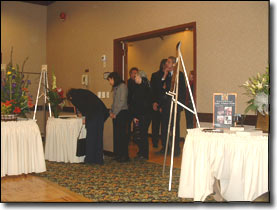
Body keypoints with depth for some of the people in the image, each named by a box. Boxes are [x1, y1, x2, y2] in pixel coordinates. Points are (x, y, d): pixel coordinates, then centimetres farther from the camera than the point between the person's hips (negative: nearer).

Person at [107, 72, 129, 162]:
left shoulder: (123, 86, -7)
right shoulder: (115, 88, 19)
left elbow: (122, 101, -13)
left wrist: (115, 113, -12)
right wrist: (111, 112, 6)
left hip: (122, 112, -8)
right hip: (115, 114, 8)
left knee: (122, 134, -7)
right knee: (116, 134, 7)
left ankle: (124, 155, -2)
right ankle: (118, 154, 14)